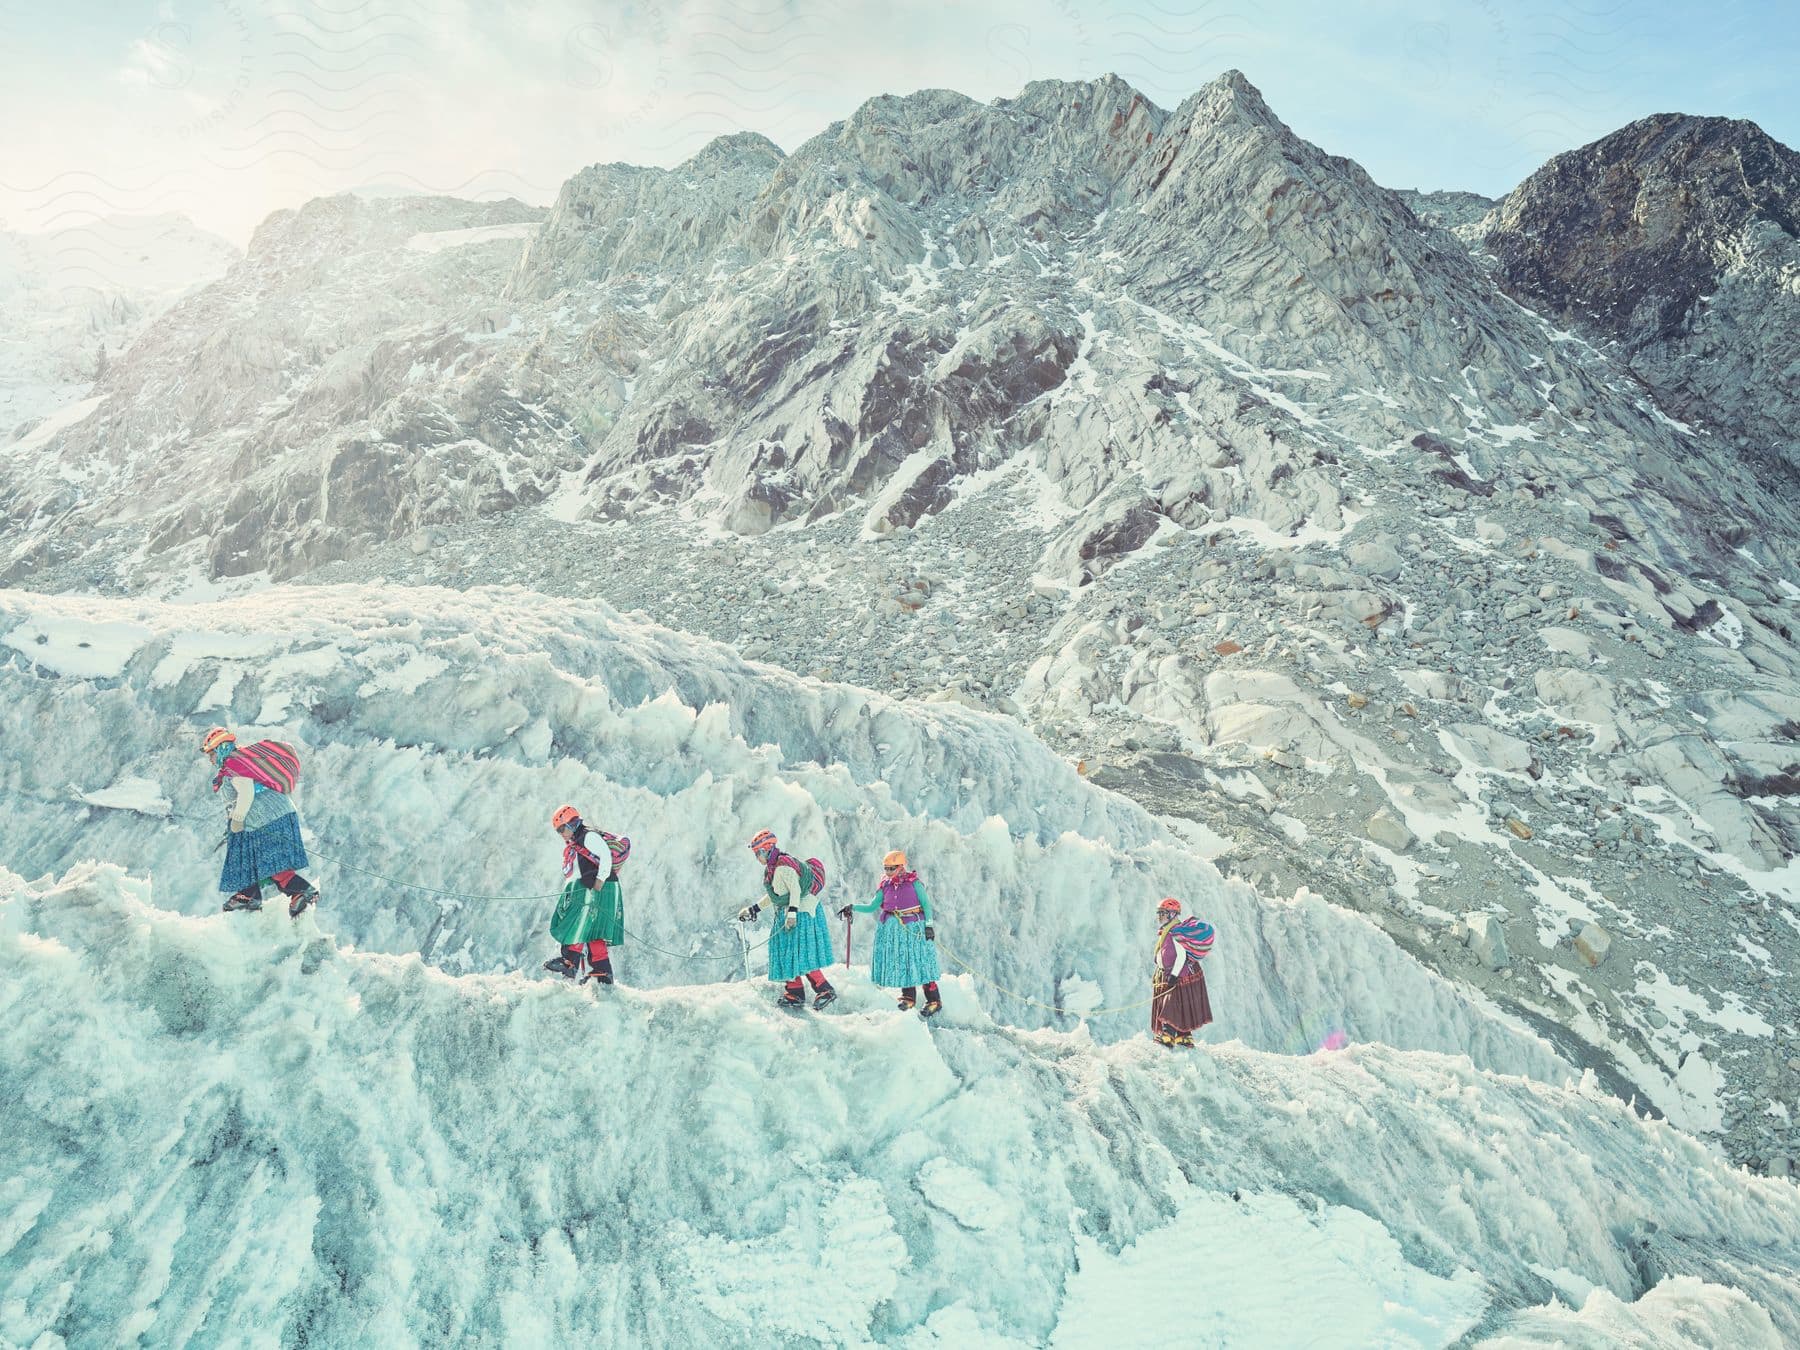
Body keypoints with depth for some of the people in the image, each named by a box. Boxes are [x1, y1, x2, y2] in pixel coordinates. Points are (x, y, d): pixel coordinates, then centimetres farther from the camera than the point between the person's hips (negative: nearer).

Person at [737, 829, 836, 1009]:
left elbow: (795, 889, -24)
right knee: (786, 955, 10)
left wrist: (792, 913, -32)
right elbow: (773, 895, 23)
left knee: (800, 954, -12)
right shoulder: (772, 869, 15)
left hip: (800, 914, -10)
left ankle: (824, 990, -10)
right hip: (785, 915, 10)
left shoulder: (783, 866, -16)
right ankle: (794, 994, 12)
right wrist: (753, 909, 23)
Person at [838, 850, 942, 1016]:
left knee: (921, 964, -6)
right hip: (893, 929, 5)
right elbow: (871, 907, 10)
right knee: (900, 963, 3)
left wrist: (928, 925, -11)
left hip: (914, 928, -5)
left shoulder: (913, 882, -4)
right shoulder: (886, 886, 8)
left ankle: (934, 1001, 0)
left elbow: (926, 904, -3)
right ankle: (908, 997, 18)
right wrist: (852, 908, -1)